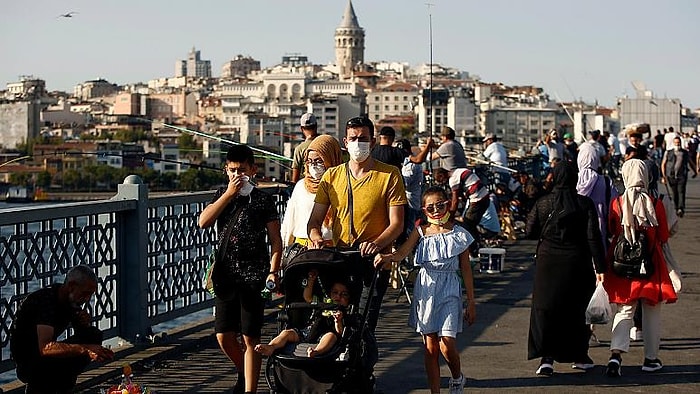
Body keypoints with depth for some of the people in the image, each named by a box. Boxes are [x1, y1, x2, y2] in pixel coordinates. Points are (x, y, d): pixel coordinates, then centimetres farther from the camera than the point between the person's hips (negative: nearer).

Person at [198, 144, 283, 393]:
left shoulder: (263, 200, 0)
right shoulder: (222, 195, 11)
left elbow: (275, 240, -1)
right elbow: (203, 222, -5)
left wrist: (273, 272, -13)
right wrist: (230, 193, -8)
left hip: (254, 276, -4)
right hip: (225, 275, 4)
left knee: (250, 337, -3)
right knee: (224, 336, 8)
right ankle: (244, 373, 33)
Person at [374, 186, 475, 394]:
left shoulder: (459, 235, 1)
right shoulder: (421, 232, 4)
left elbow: (466, 269, 5)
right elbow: (402, 252, -12)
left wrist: (471, 301, 6)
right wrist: (387, 257, -35)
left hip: (449, 291, -2)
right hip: (425, 289, 2)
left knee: (447, 345, -11)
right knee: (430, 347, 5)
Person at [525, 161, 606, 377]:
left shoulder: (543, 203, -4)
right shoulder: (585, 204, -7)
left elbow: (530, 232, 1)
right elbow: (593, 237, -9)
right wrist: (599, 267, -7)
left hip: (548, 263, 0)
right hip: (577, 264, 0)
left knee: (545, 309, 3)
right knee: (575, 310, 14)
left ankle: (546, 358, -10)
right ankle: (579, 356, 25)